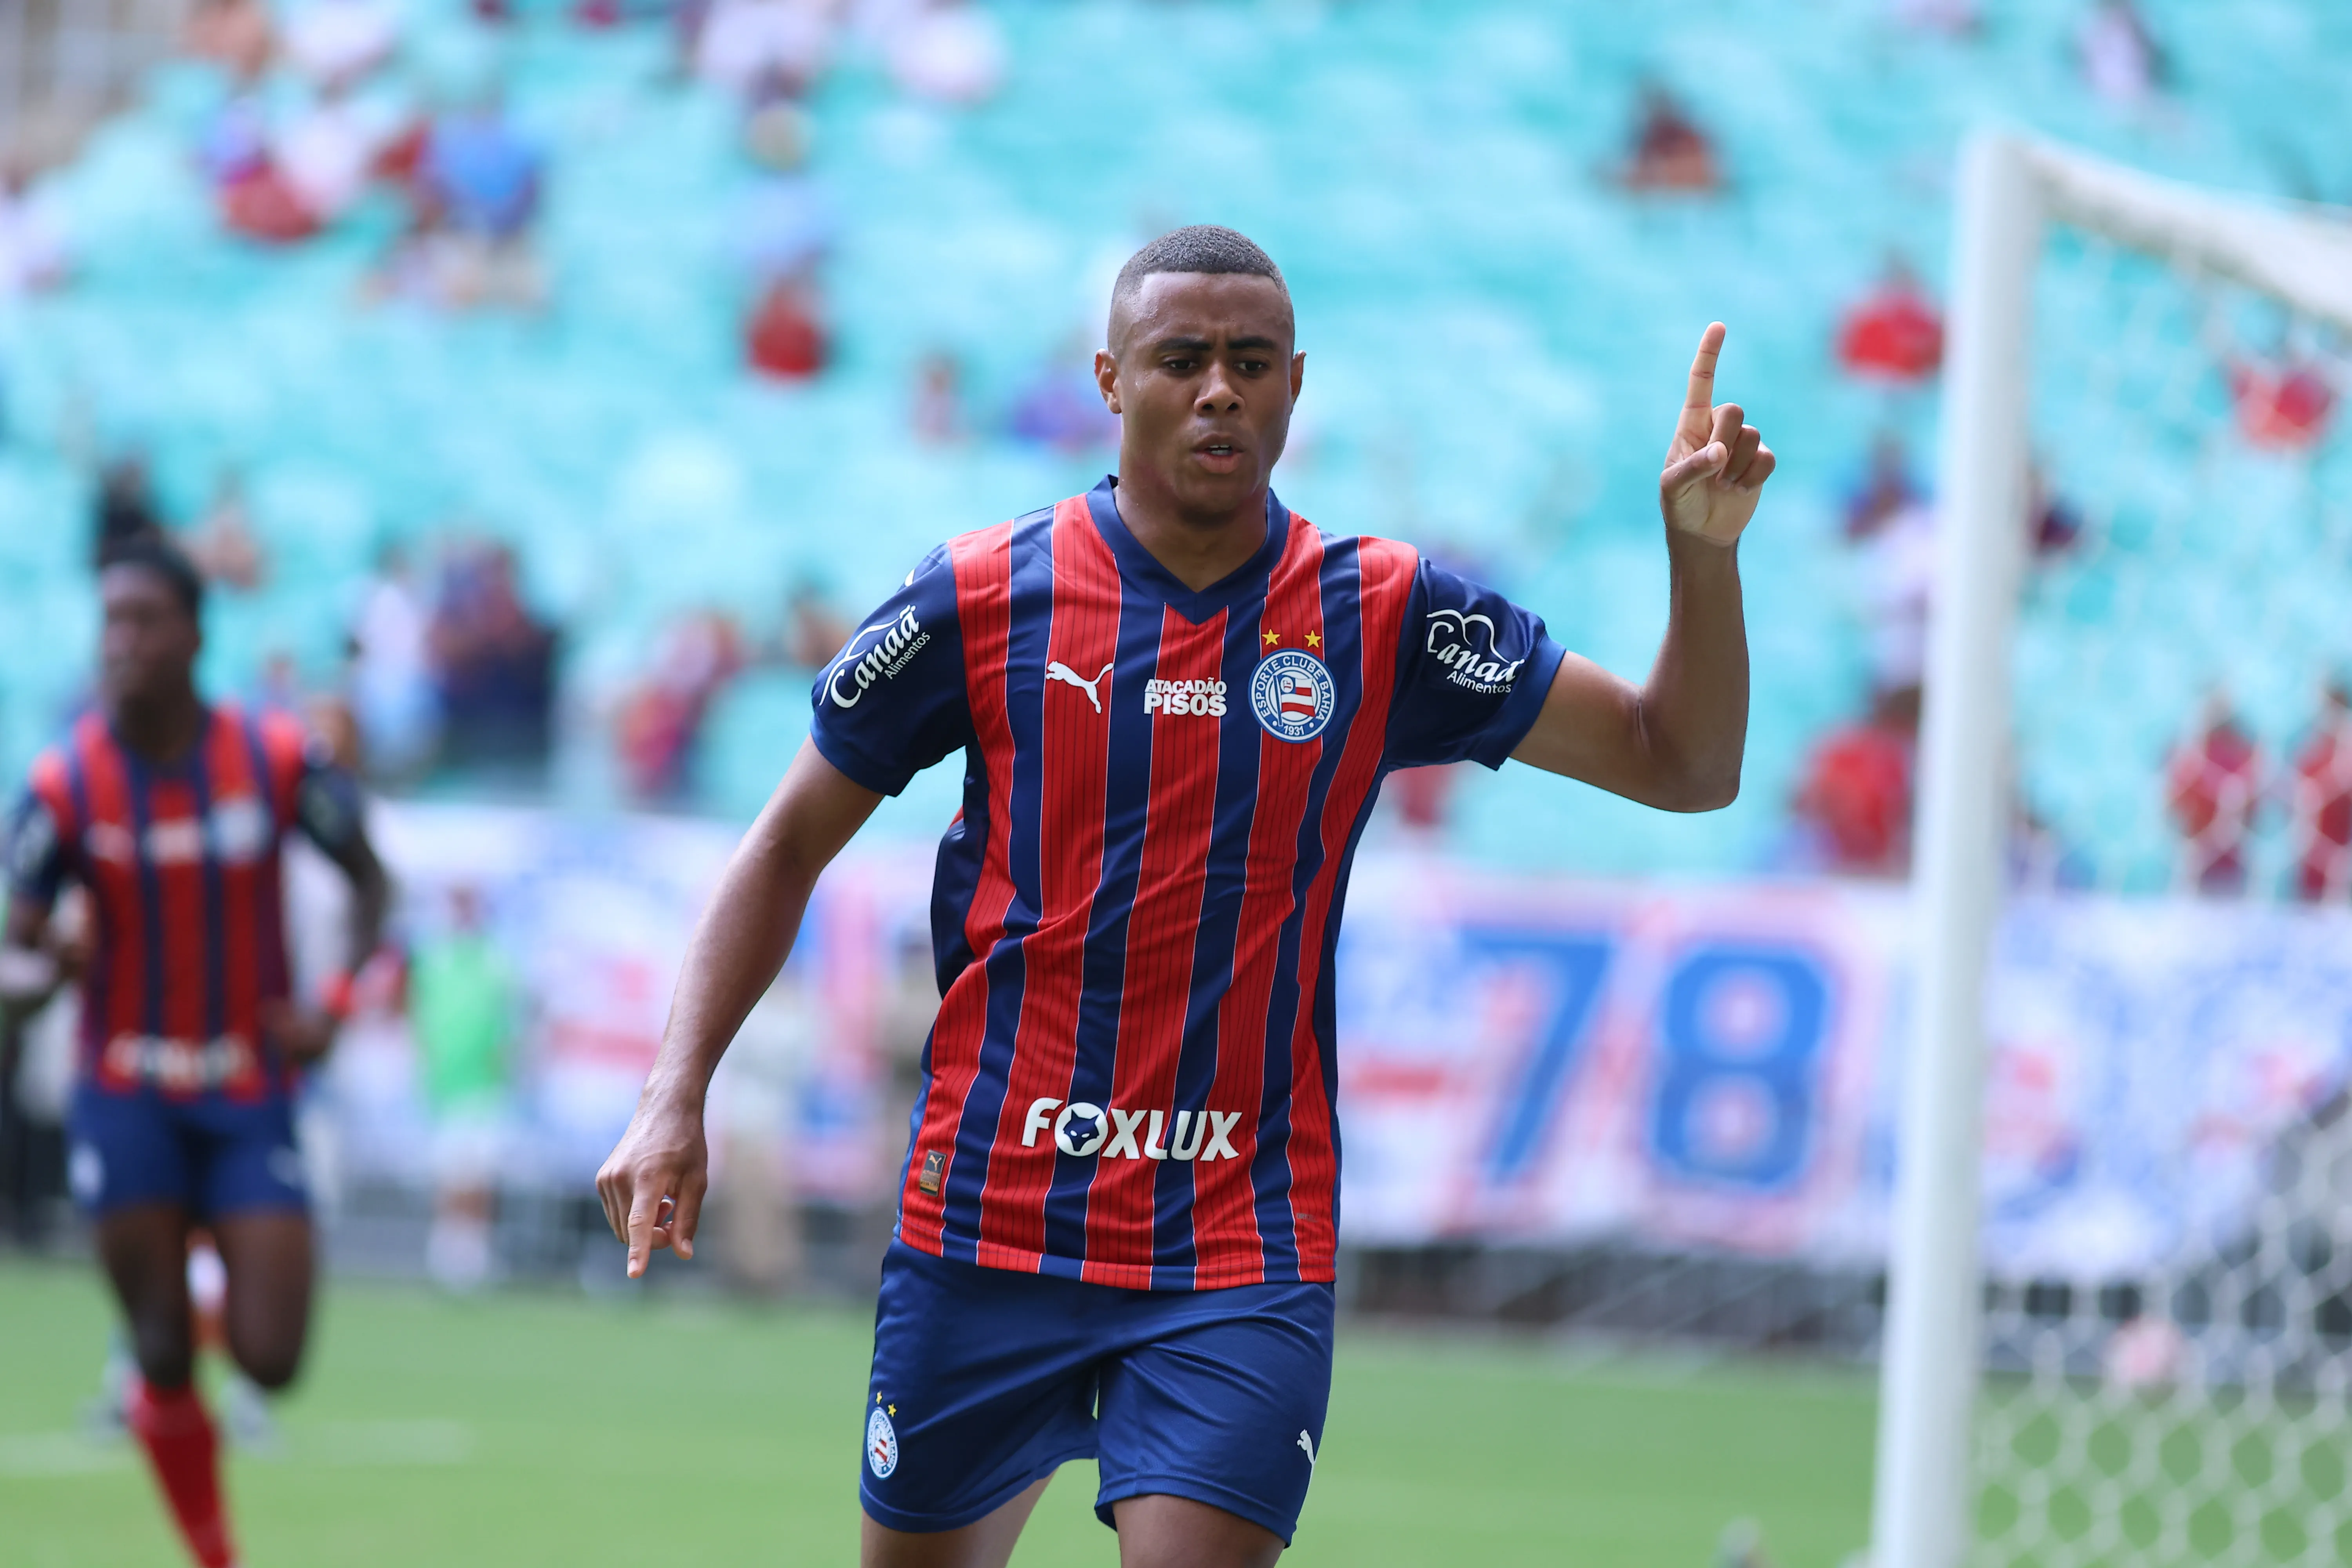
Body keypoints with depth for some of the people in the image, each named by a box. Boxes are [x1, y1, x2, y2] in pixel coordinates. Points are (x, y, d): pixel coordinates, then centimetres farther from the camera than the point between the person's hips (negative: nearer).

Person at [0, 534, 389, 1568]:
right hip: (126, 1093, 0)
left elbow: (367, 878, 6)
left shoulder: (276, 759, -9)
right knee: (162, 1360, -4)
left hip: (249, 1092, 0)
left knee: (271, 1360, -8)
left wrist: (337, 1002, -9)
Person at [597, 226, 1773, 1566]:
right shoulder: (980, 600, -1)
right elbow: (792, 844, 8)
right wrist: (676, 1097, -2)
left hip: (1242, 1260, -1)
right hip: (986, 1236, 1)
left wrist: (1704, 548, -14)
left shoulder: (1381, 621, 1)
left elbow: (1682, 765, 3)